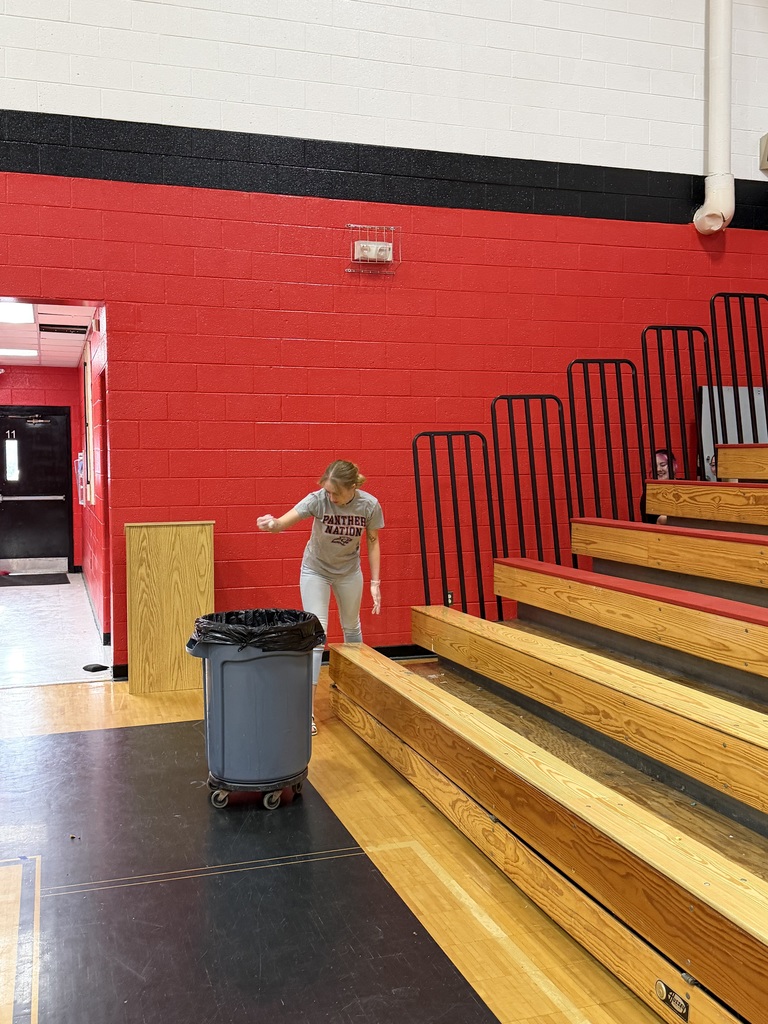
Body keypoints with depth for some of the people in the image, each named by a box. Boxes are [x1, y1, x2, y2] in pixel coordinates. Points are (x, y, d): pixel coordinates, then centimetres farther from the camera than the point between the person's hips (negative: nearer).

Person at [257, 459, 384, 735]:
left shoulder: (370, 505, -24)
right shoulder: (317, 499, -31)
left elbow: (373, 542, -8)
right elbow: (286, 521, -47)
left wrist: (375, 582, -10)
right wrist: (273, 524, -70)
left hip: (349, 571, 3)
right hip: (316, 570, -3)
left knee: (352, 627, 20)